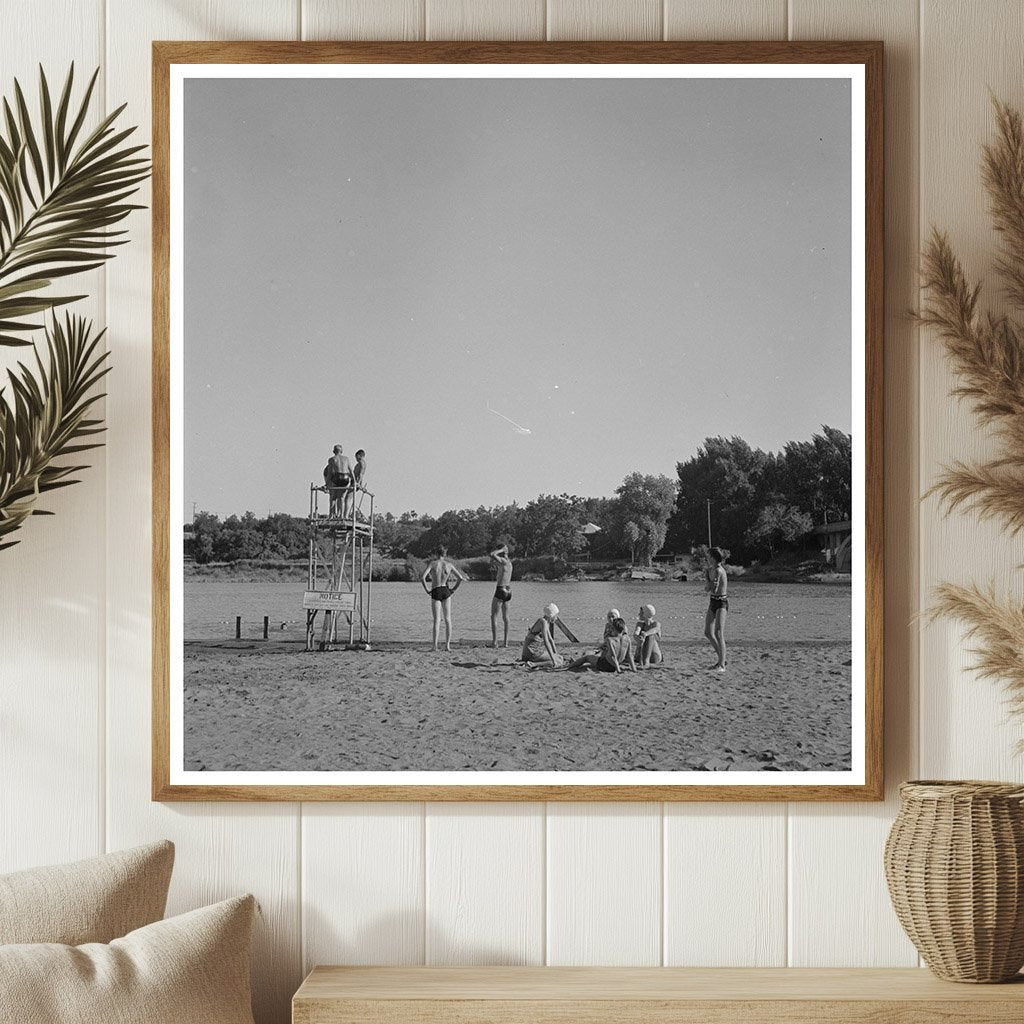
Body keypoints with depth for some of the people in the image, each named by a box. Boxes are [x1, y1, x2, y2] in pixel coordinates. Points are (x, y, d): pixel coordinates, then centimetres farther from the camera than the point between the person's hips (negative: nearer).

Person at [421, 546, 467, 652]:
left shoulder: (433, 564, -3)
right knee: (447, 619, 8)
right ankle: (447, 645, 6)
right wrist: (453, 589, 8)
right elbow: (461, 578, 2)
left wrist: (427, 589, -4)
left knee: (437, 620, -1)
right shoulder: (449, 565, 4)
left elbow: (422, 578, -15)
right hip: (446, 591, 2)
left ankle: (435, 646, -7)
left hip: (435, 592, -2)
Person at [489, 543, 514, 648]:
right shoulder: (508, 562, 12)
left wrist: (502, 549, -14)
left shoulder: (503, 561, -14)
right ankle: (506, 642, 11)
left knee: (494, 616, -3)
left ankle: (494, 641, -8)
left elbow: (492, 554, -29)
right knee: (505, 617, 11)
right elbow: (492, 562, 24)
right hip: (508, 591, 9)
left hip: (501, 590, -9)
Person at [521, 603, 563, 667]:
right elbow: (546, 642, -28)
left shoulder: (548, 621, 12)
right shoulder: (543, 622, -20)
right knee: (559, 661, -13)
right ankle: (533, 664, -17)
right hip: (533, 651, -10)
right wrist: (553, 659, -30)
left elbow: (550, 639, 22)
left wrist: (556, 653, 20)